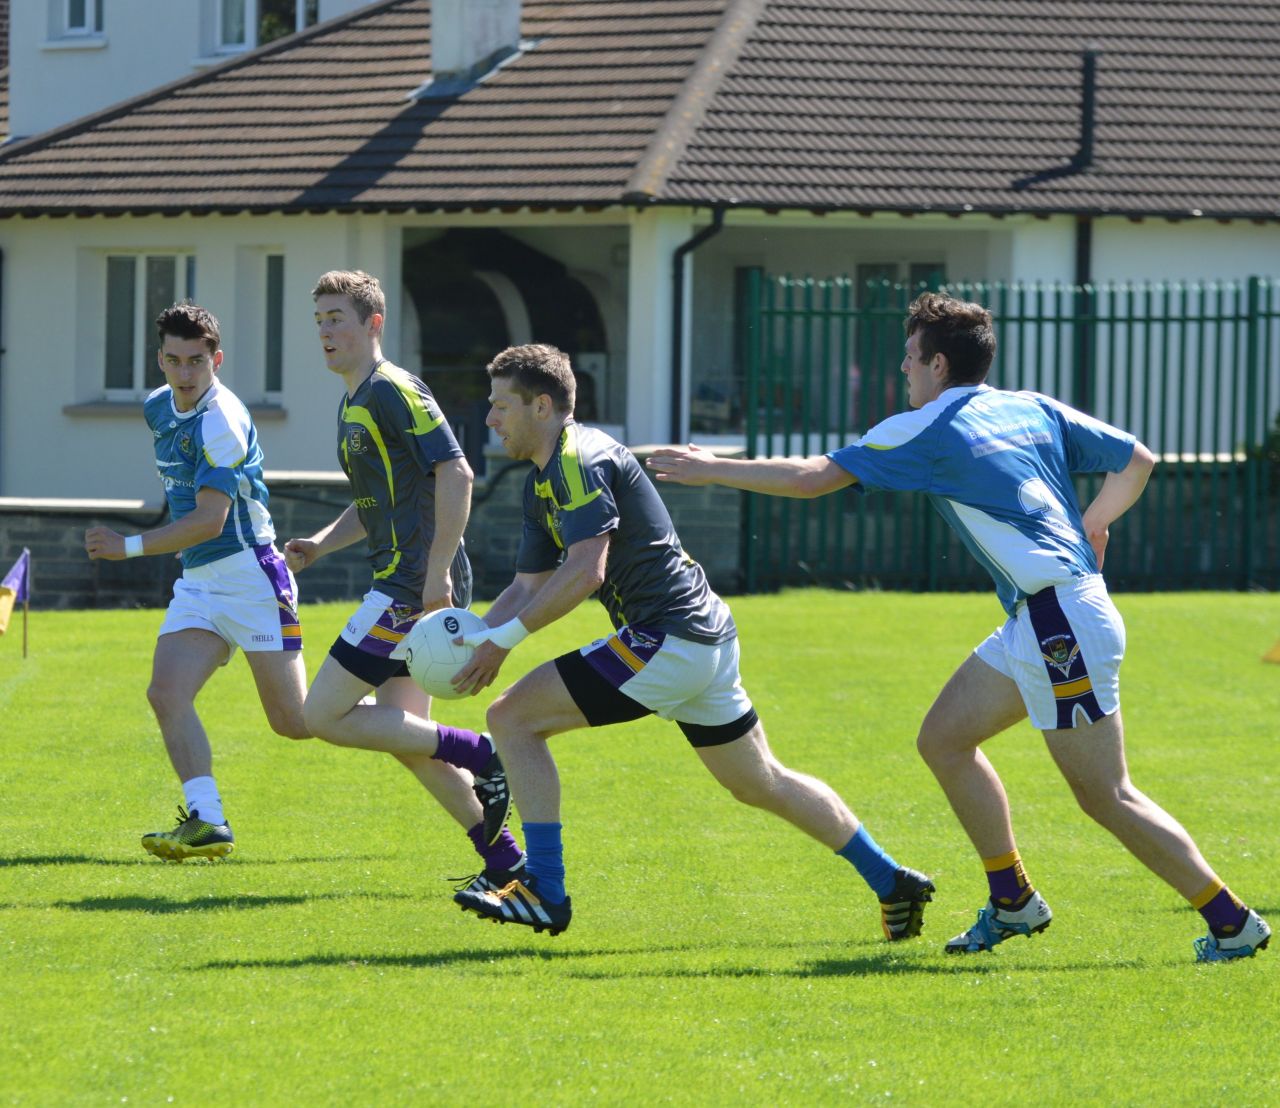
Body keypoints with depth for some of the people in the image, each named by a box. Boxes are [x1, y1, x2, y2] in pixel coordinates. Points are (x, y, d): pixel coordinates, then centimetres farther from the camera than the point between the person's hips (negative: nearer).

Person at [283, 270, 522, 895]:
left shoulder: (394, 392, -12)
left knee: (323, 716, -9)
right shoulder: (354, 403, 19)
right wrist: (320, 544, 13)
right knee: (402, 734, 12)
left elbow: (456, 474, -21)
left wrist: (436, 574, -25)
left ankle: (484, 758, -8)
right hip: (402, 586, 10)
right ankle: (505, 861, 12)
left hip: (414, 587, -10)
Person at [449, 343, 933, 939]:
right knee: (762, 784, 20)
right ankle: (893, 882, 26)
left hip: (667, 639, -11)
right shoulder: (542, 481, 17)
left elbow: (585, 571, -26)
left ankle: (544, 893, -10)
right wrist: (473, 637, 4)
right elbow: (530, 585, 20)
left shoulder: (582, 459, -14)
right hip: (704, 642, 11)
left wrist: (507, 636, -22)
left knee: (513, 717, -11)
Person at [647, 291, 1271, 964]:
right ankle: (1012, 902, 18)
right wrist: (1088, 529, 20)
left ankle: (1232, 923, -3)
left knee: (1106, 796, -6)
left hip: (1062, 622, -9)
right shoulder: (1035, 410, 14)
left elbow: (812, 478, -7)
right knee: (944, 738, 14)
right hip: (1036, 624, 9)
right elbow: (1137, 460, 16)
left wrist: (710, 470, 3)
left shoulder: (929, 430, -6)